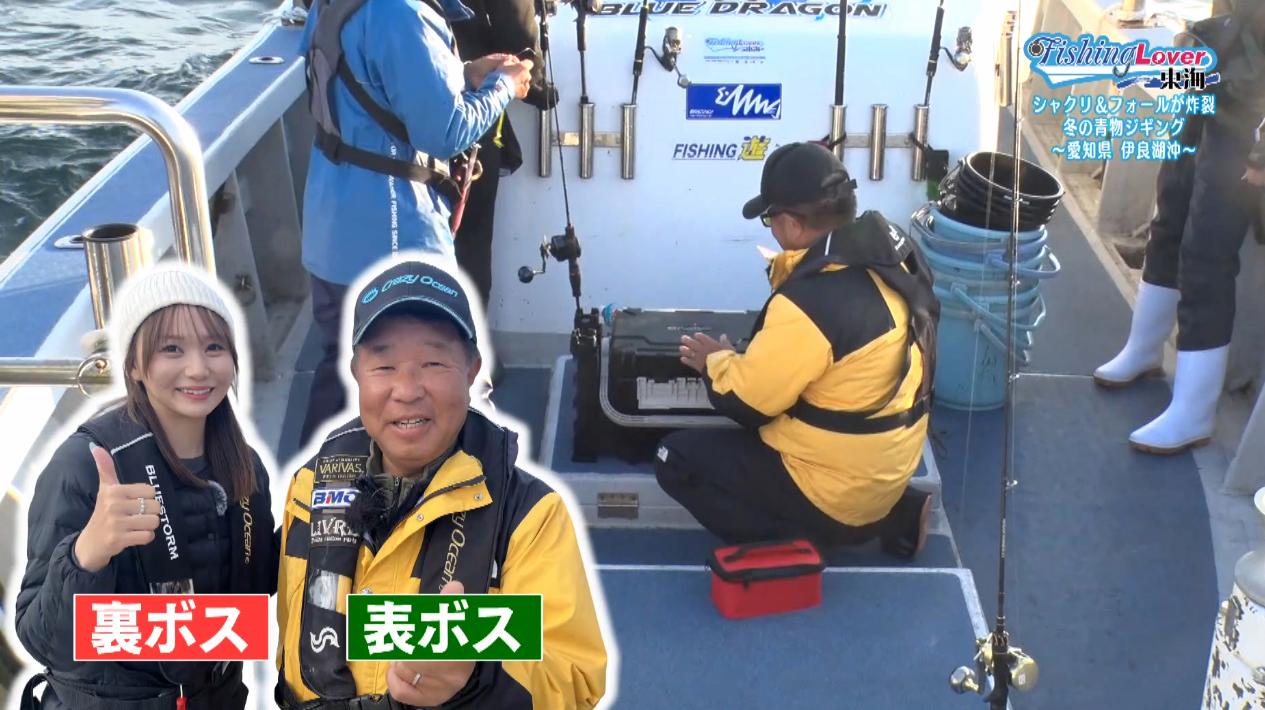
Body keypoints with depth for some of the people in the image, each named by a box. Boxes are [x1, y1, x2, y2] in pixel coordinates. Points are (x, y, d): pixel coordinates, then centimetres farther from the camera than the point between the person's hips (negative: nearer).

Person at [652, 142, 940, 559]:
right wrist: (789, 266, 6)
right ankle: (892, 515, 17)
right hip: (888, 467, 8)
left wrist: (714, 361, 0)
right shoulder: (891, 254, -4)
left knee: (676, 459, 2)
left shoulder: (812, 303, -29)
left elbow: (745, 400, -18)